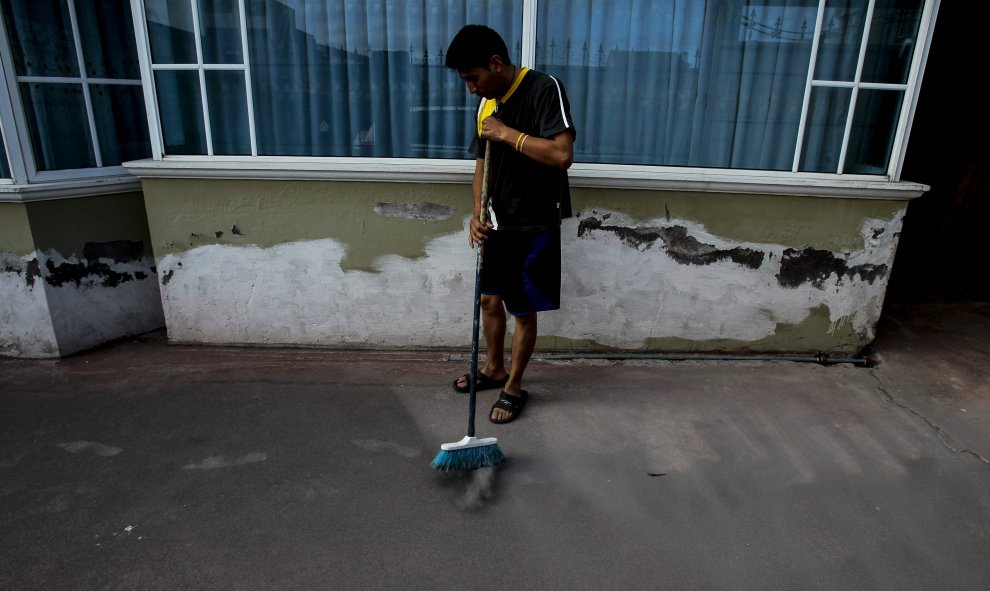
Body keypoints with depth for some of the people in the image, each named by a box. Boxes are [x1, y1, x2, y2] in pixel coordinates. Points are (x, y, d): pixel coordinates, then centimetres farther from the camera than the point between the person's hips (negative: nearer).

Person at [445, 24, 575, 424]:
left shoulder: (544, 89, -15)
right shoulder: (487, 104, 7)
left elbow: (563, 155, -26)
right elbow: (482, 165, 11)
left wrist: (509, 134, -19)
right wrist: (477, 214, -3)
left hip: (535, 225, -7)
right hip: (498, 223, 7)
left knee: (524, 311, 4)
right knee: (490, 299, 17)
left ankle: (514, 386, 23)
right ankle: (494, 368, 39)